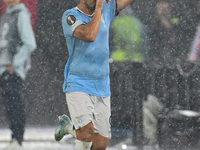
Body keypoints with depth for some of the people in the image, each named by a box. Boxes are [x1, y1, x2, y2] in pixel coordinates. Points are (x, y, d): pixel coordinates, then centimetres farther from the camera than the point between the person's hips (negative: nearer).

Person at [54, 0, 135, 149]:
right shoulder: (70, 16, -8)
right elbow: (89, 36, -25)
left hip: (102, 87, 5)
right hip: (78, 85, -5)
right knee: (87, 134, -25)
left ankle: (68, 126, 30)